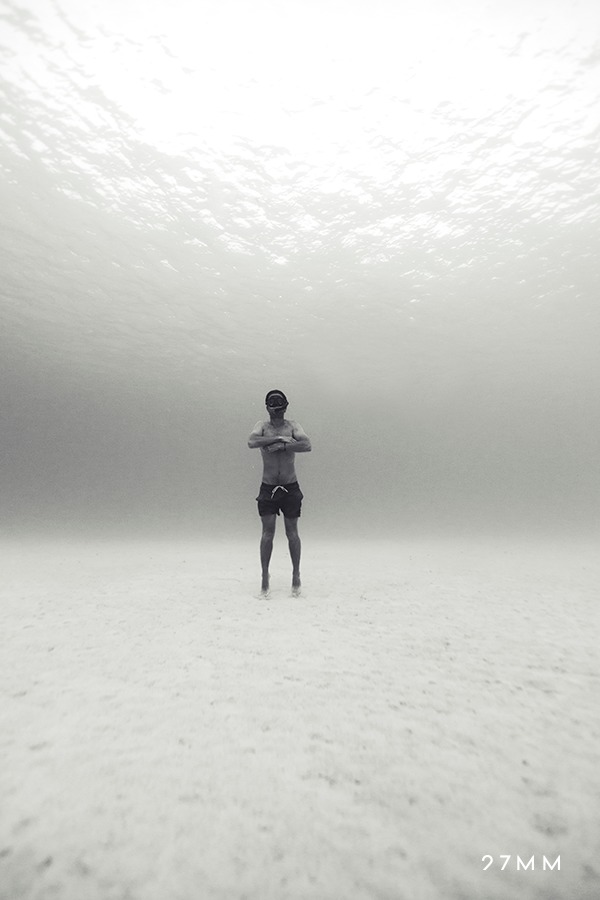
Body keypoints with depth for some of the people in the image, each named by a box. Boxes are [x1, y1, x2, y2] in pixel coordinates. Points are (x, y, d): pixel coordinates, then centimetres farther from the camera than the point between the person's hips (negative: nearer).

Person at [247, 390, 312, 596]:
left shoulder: (292, 426, -2)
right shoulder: (262, 426, 0)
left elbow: (307, 446, -19)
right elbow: (251, 442, -22)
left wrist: (282, 446, -24)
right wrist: (279, 438, -22)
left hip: (291, 488, 0)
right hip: (268, 488, 0)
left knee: (292, 532, 7)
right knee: (267, 533, 3)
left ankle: (296, 574, 22)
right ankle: (265, 576, 15)